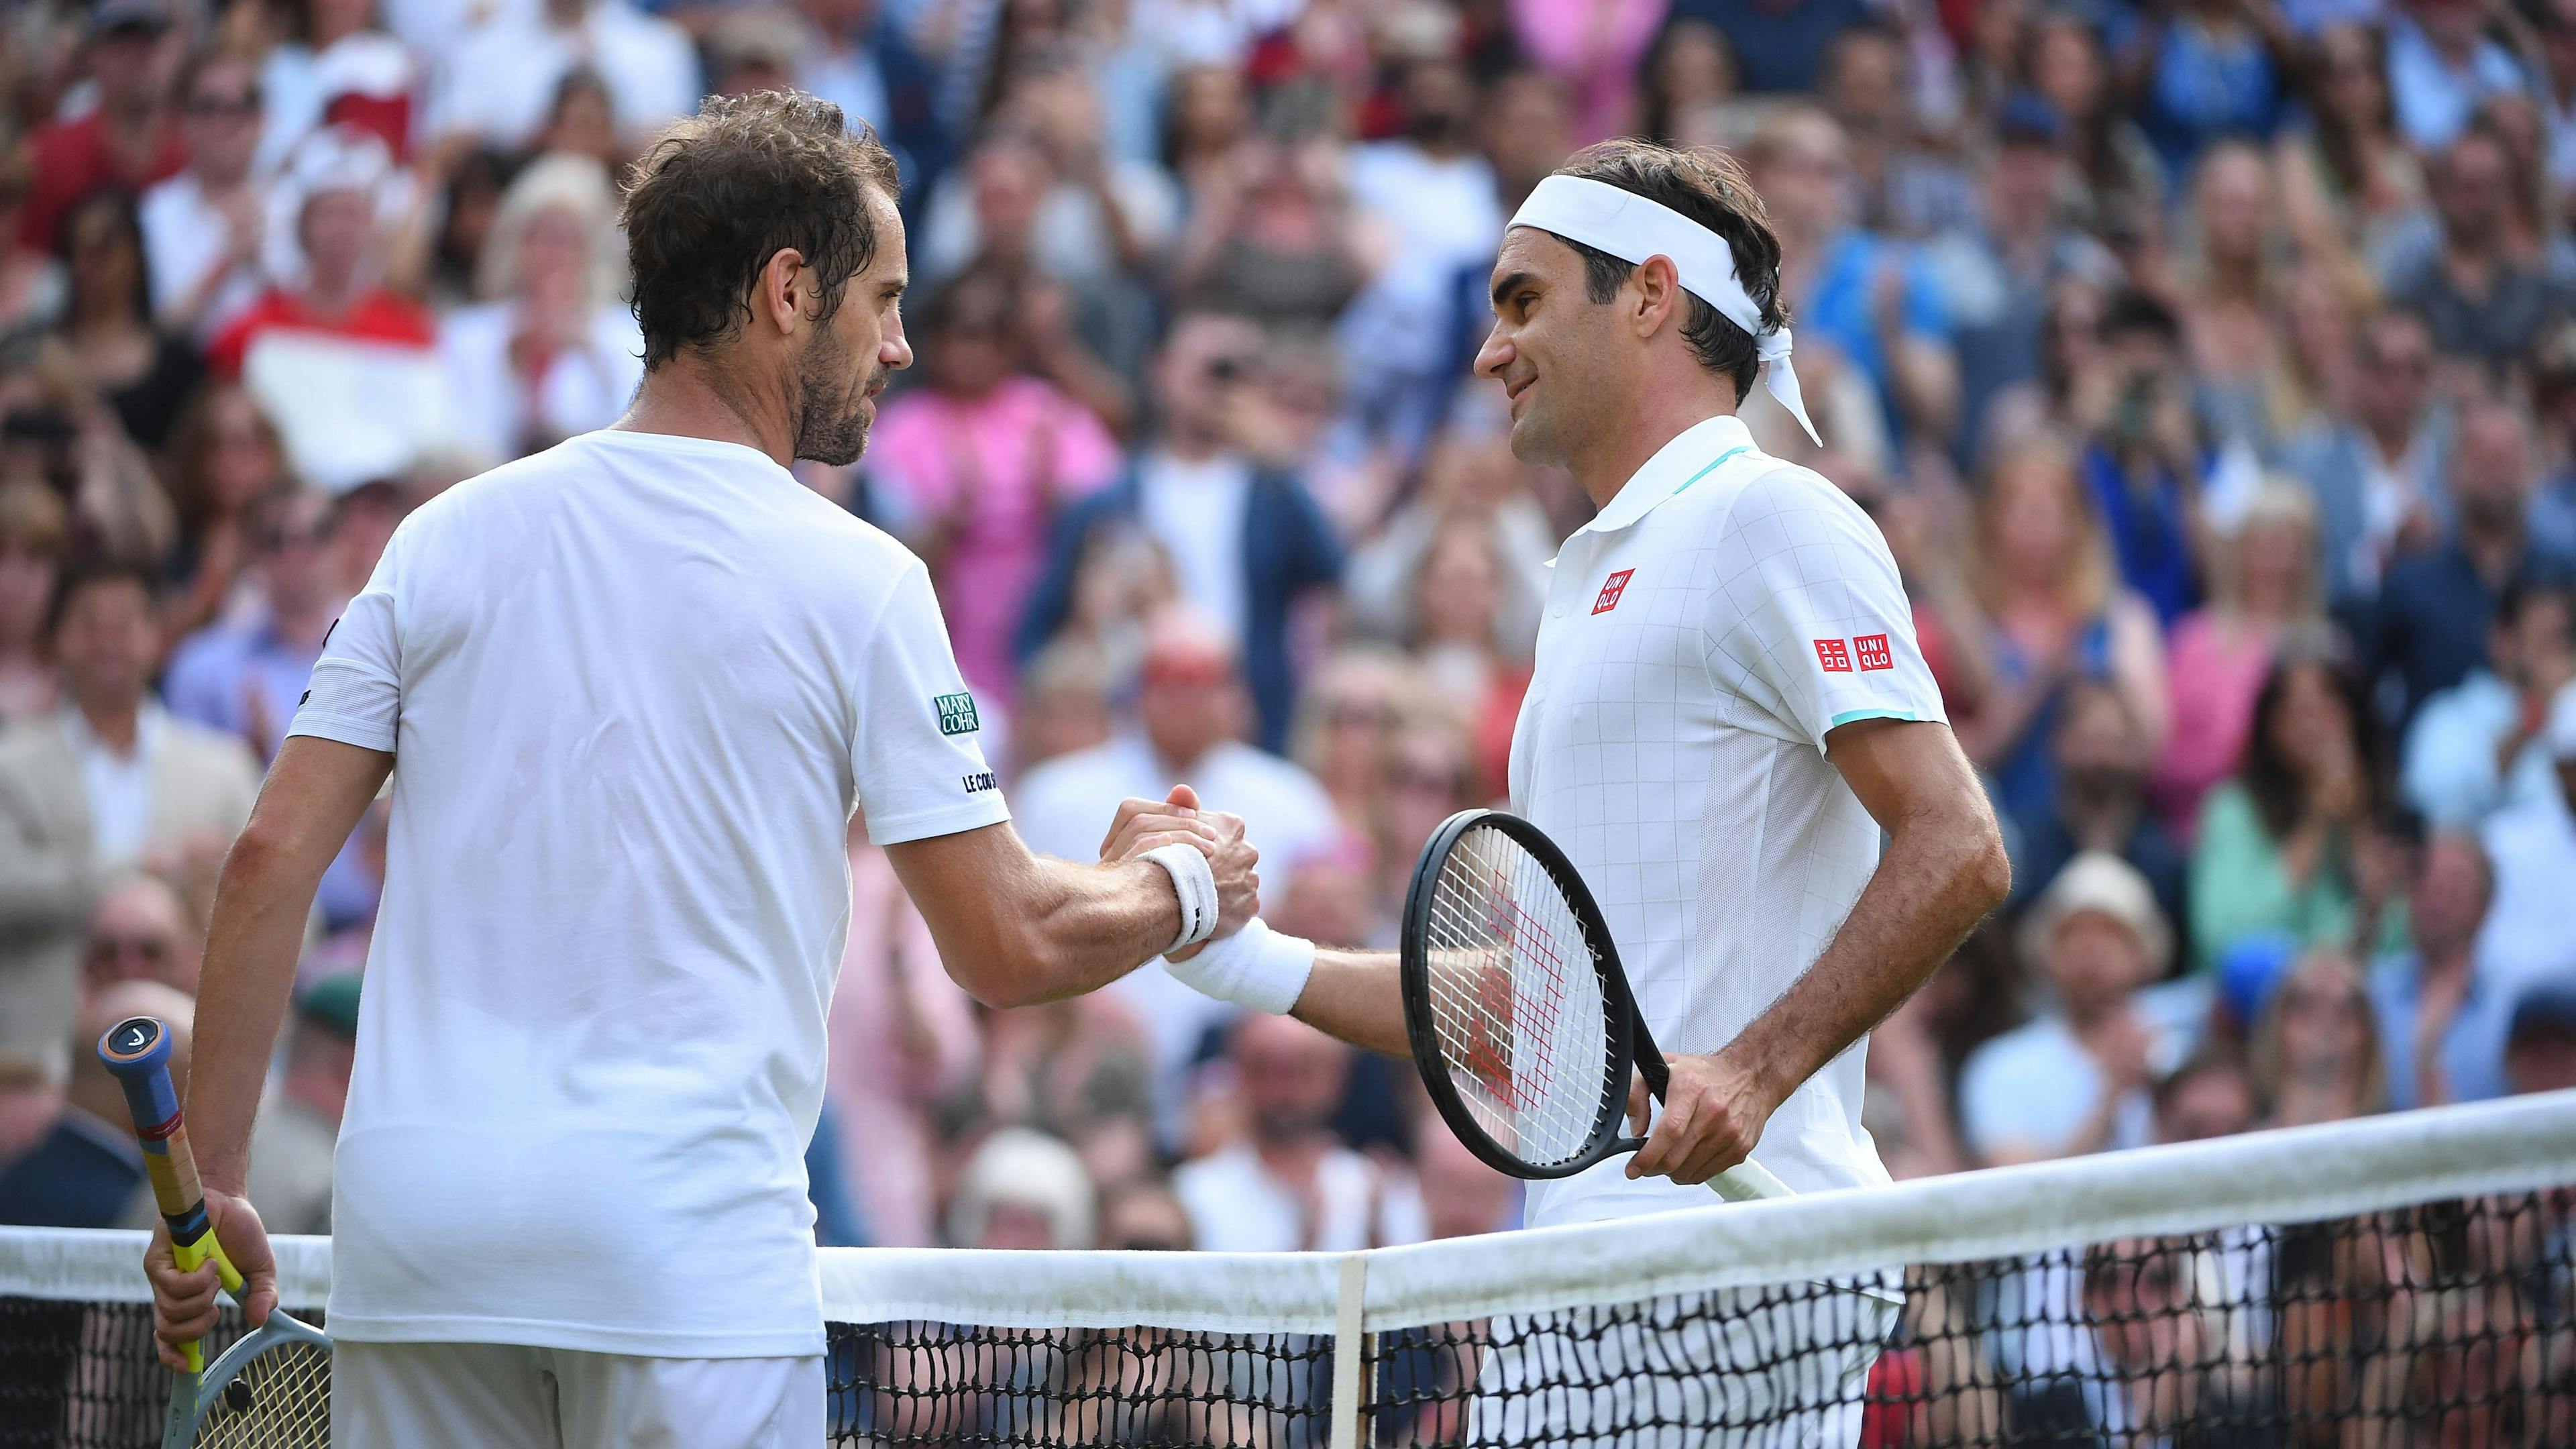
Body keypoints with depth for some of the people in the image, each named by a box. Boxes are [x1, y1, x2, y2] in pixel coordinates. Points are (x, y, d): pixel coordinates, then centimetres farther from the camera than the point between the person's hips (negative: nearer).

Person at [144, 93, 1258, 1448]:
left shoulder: (445, 536, 9)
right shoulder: (854, 582, -2)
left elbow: (271, 858, 5)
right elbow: (1006, 949, -1)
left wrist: (209, 1184, 9)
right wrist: (1180, 888, 20)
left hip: (409, 1225, 4)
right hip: (685, 1241, -4)